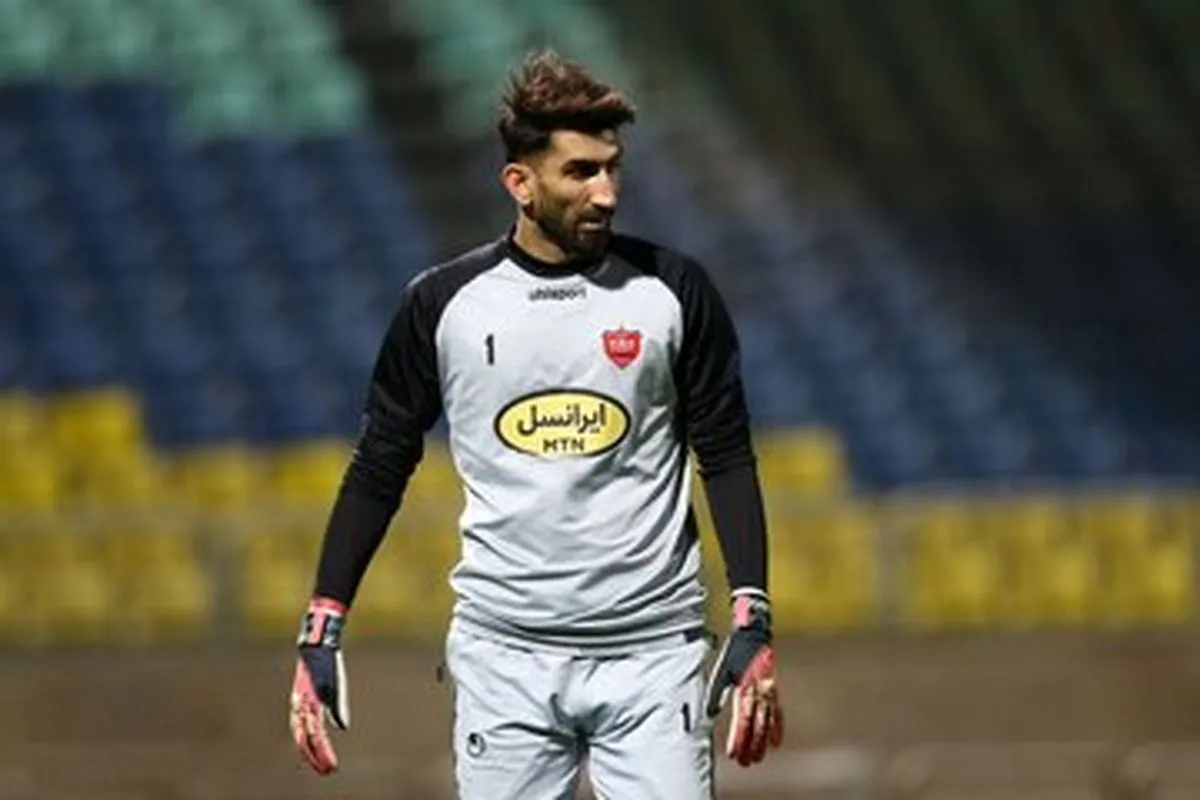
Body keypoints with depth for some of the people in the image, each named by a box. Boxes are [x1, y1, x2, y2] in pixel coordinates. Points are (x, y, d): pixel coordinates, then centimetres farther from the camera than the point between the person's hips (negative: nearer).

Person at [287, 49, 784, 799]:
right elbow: (379, 470, 9)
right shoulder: (443, 304, 2)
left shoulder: (673, 291, 1)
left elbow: (728, 460, 5)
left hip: (652, 648, 0)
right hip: (504, 653, 1)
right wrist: (321, 633, 3)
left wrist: (753, 628, -3)